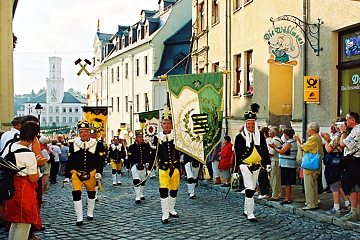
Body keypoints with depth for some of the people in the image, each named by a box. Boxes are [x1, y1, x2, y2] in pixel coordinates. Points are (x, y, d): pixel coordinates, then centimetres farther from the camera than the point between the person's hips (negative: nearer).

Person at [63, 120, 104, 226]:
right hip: (76, 173, -1)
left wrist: (99, 172, -10)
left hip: (91, 173, 1)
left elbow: (99, 160, 3)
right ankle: (79, 218, -3)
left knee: (91, 193, 15)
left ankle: (90, 213, 36)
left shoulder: (96, 144, 1)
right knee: (76, 194, -11)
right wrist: (67, 176, 4)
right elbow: (69, 161, 5)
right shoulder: (73, 144, 2)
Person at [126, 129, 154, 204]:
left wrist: (150, 165, 0)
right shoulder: (132, 147, -5)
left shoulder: (147, 146, 2)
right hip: (135, 166, -4)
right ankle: (137, 198, -11)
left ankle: (141, 194, 38)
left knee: (143, 181, 17)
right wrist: (127, 166, 5)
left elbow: (150, 156, 4)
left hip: (144, 166, 4)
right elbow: (129, 157, 0)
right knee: (136, 181, -15)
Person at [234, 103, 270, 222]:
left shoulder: (260, 136, 8)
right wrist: (236, 170, -2)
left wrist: (267, 163, -5)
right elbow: (237, 154, -2)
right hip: (245, 166, -5)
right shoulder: (240, 137, -4)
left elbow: (265, 151, 9)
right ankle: (250, 213, -7)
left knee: (252, 189, 14)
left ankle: (246, 210, 29)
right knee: (249, 189, -12)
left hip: (256, 166, 5)